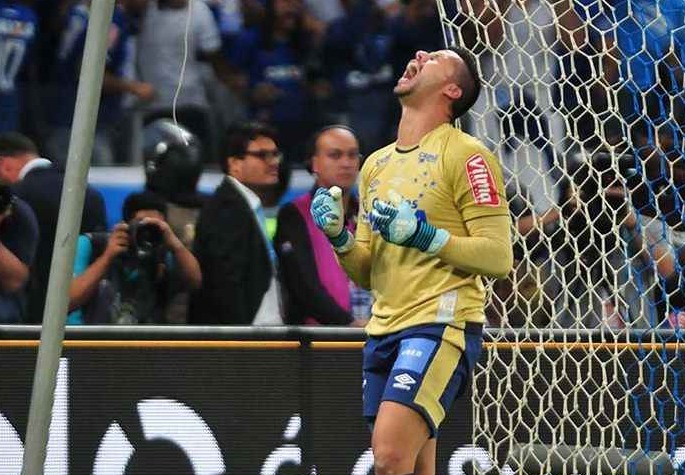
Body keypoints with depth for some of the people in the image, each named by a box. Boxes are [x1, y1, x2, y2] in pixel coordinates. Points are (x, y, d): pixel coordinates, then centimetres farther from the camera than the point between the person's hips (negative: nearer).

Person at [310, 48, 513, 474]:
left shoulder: (466, 155, -3)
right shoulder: (376, 164, 20)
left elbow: (499, 257, -10)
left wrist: (423, 236, -19)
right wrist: (339, 237, 1)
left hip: (442, 323, -8)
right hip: (384, 328, 8)